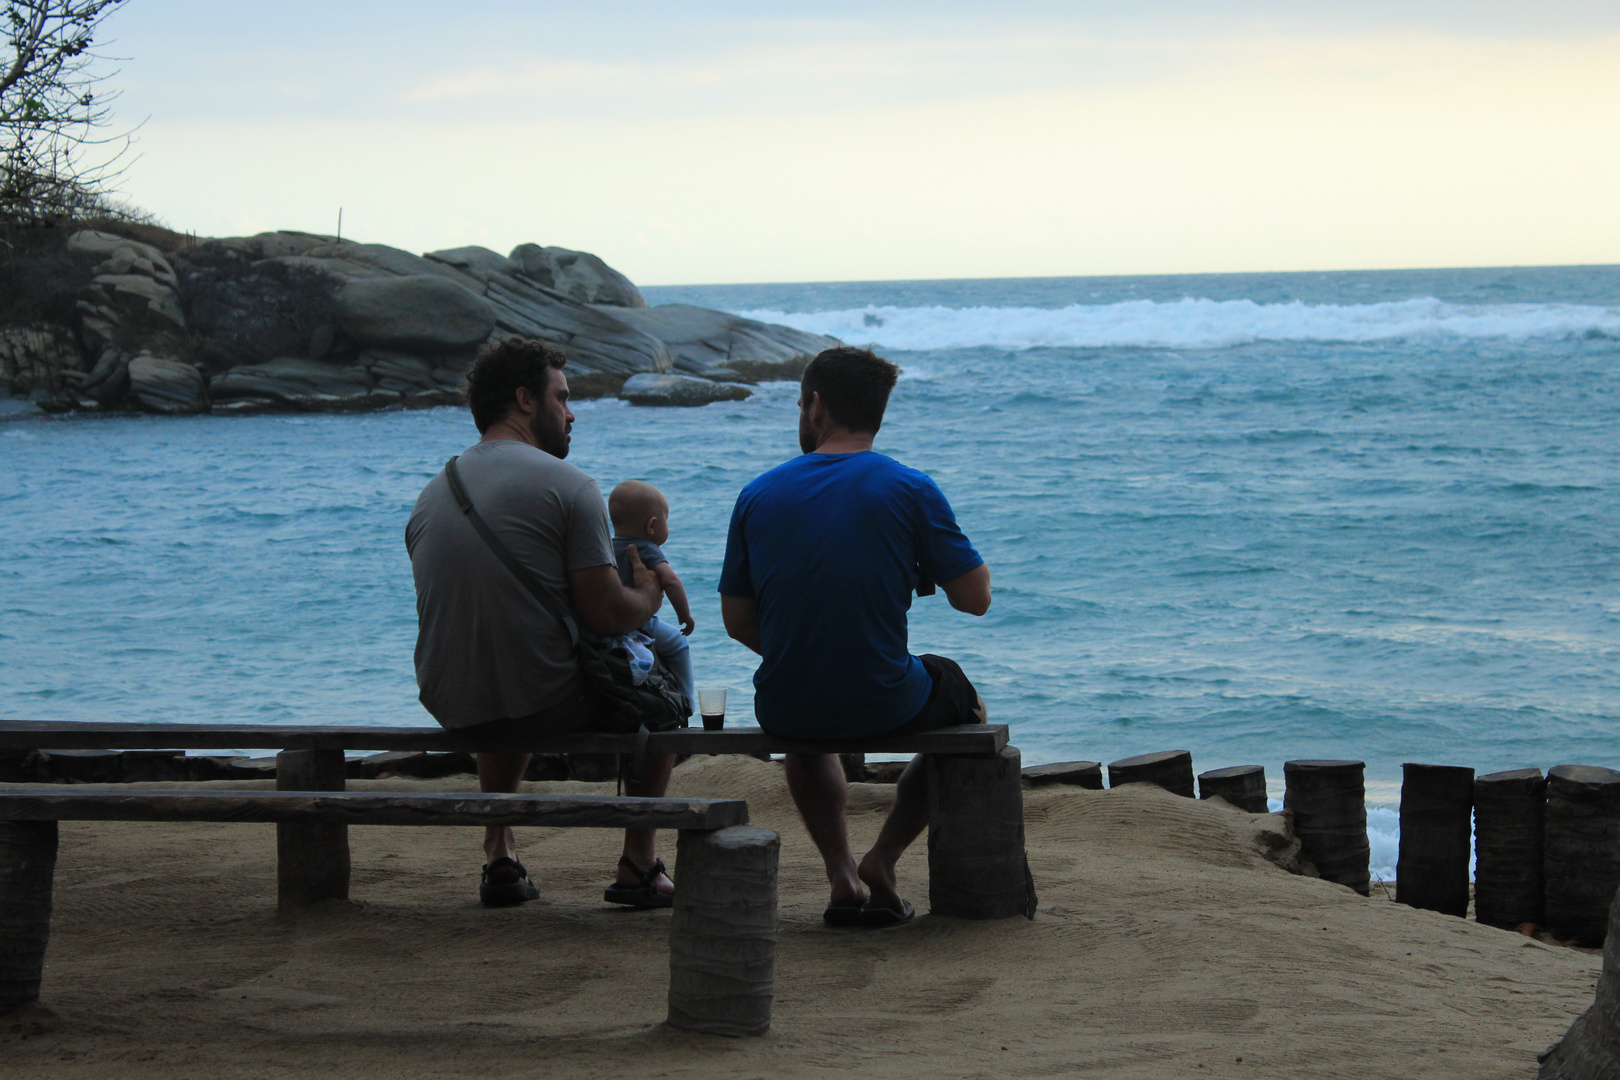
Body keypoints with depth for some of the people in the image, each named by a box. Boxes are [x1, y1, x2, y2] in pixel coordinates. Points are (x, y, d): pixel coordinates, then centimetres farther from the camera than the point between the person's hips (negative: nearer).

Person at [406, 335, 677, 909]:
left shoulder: (431, 494, 7)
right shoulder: (567, 485, -12)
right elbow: (607, 616, -16)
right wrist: (648, 595, 8)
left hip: (450, 708, 6)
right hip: (548, 708, -5)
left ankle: (500, 856, 33)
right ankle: (639, 866, 24)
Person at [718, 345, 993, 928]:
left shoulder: (758, 495, -1)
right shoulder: (910, 490, -10)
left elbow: (737, 622, 5)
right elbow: (975, 598, -7)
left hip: (783, 711, 3)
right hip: (886, 706, -3)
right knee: (964, 703, 32)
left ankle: (841, 874, 20)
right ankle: (882, 859, 14)